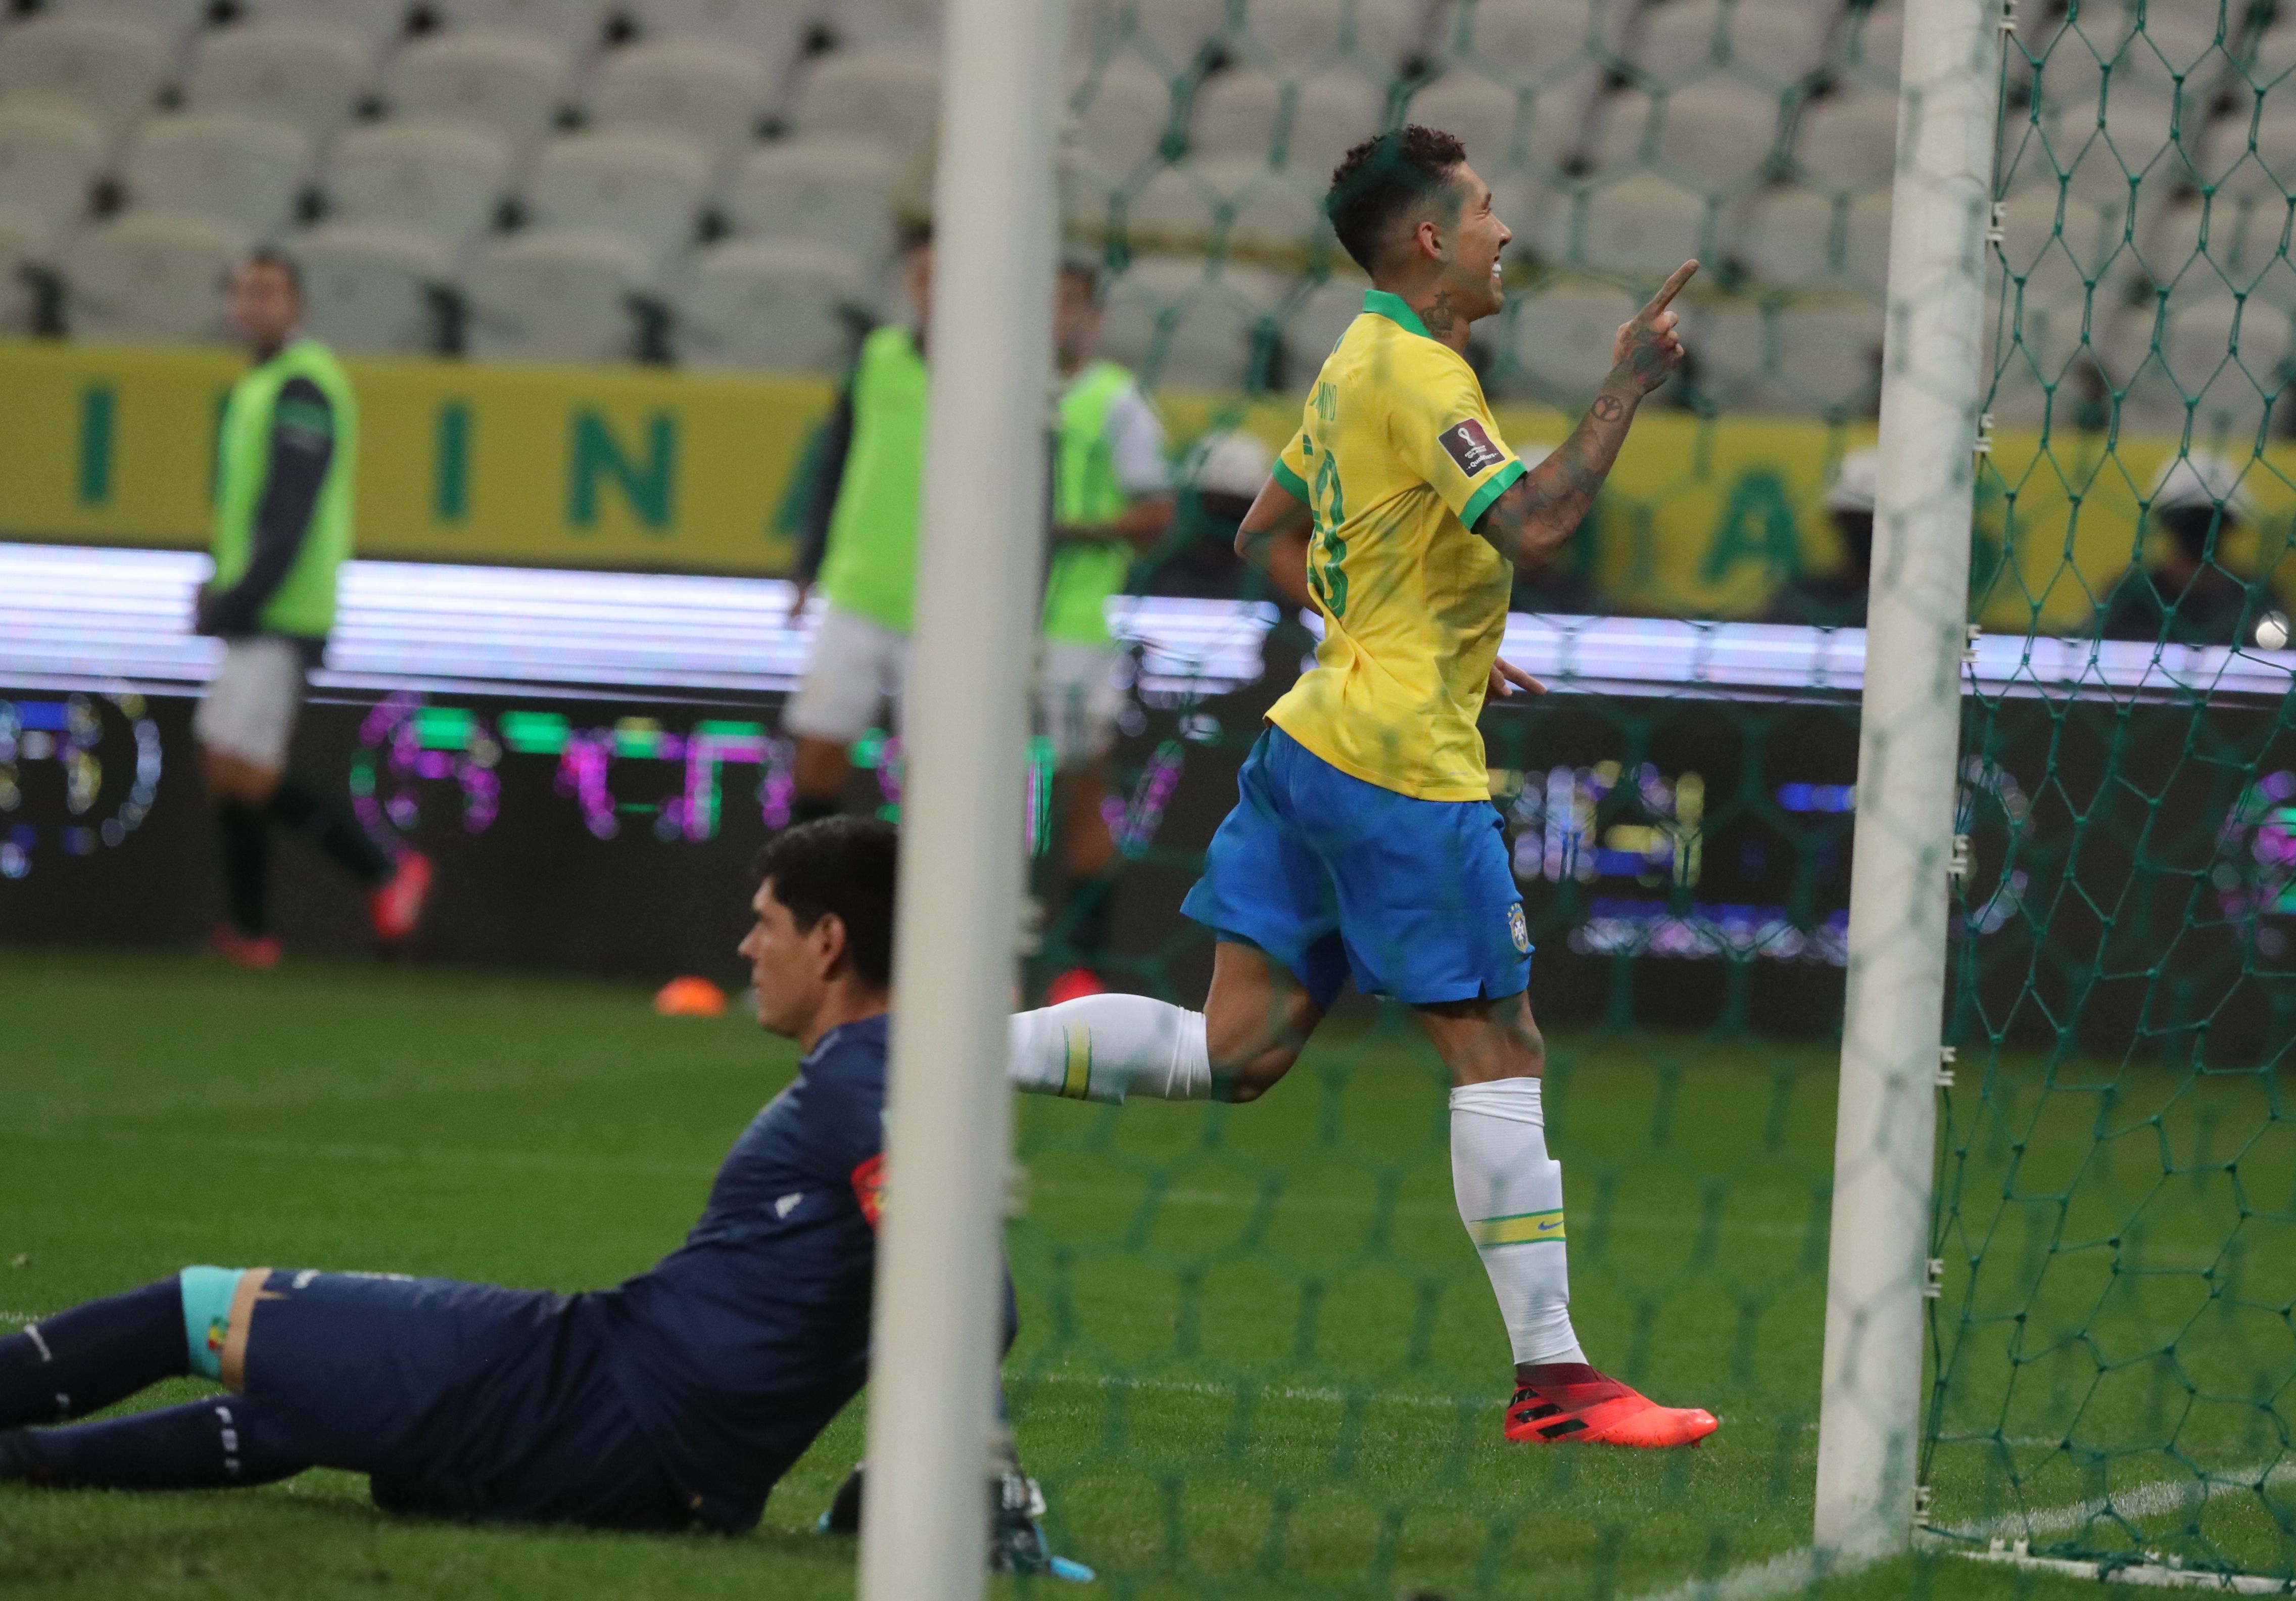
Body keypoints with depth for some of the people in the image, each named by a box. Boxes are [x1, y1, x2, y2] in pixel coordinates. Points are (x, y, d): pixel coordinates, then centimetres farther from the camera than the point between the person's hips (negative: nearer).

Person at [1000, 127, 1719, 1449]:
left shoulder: (1360, 363, 16)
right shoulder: (1418, 374, -14)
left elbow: (1267, 531, 26)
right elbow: (1532, 527, -27)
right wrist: (1628, 385, -20)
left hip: (1319, 734, 9)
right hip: (1405, 766, -9)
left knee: (1239, 1049, 8)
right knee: (1500, 1050, -4)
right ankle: (1552, 1377, -2)